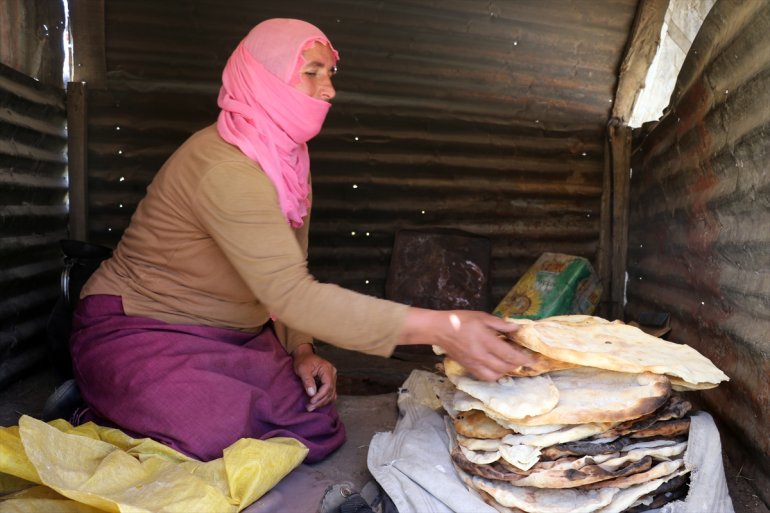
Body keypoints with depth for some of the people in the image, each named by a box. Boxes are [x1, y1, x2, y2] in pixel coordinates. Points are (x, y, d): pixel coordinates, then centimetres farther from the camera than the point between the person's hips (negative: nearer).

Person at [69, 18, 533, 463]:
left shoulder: (290, 161, 2)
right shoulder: (223, 168, -28)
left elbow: (289, 277, 8)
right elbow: (291, 294, -38)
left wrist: (301, 350, -8)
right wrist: (438, 328, -43)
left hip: (233, 337, 9)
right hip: (138, 332, -8)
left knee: (316, 424, -2)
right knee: (225, 430, -30)